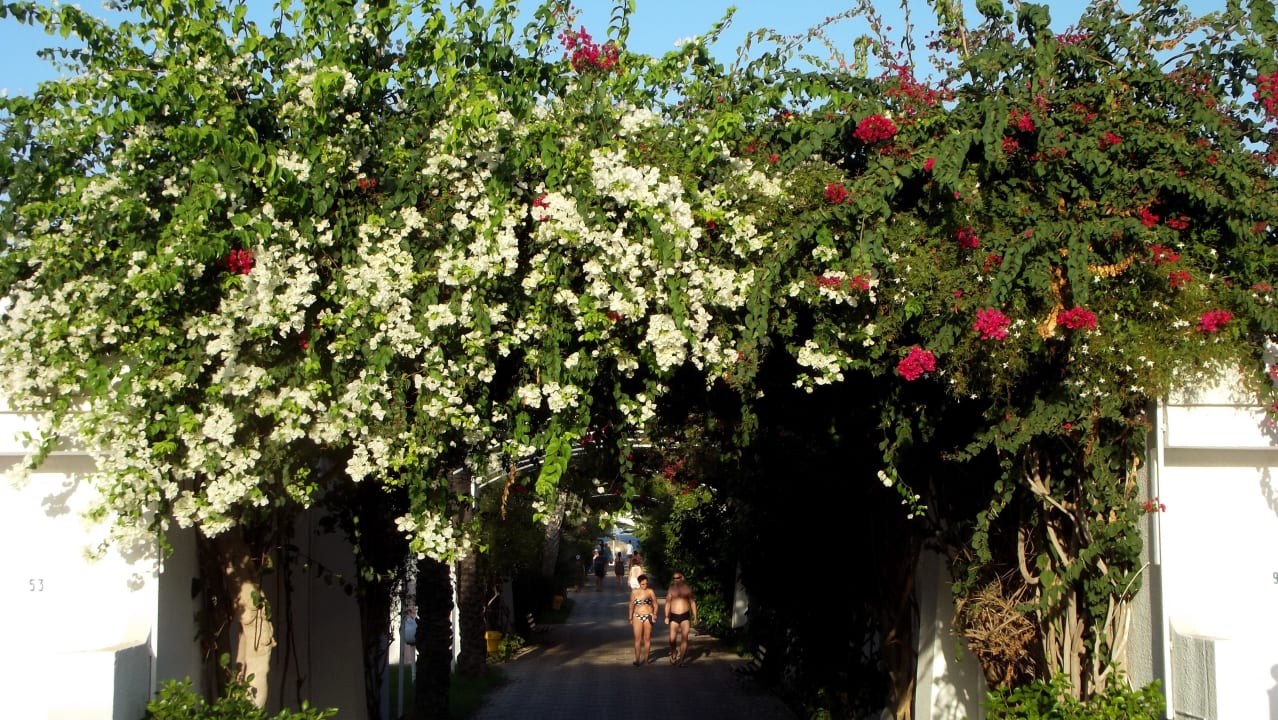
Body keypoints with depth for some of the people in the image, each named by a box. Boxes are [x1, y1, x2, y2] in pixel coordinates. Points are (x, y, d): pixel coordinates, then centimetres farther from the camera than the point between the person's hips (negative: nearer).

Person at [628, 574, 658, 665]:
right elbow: (631, 605, 11)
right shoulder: (634, 592, 3)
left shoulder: (650, 591, -1)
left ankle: (646, 658, 13)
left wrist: (654, 614, -14)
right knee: (637, 639, -5)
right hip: (637, 617, 1)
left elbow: (655, 604, 2)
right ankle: (637, 659, -4)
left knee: (647, 639, 4)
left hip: (648, 617, -1)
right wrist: (630, 617, 11)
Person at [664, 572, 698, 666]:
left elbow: (692, 602, 8)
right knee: (672, 639, -1)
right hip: (674, 616, 1)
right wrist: (666, 616, -3)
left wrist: (695, 617, 4)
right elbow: (667, 603, 4)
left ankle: (682, 659, -4)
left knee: (684, 638, -9)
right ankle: (673, 653, 27)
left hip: (685, 616, -1)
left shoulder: (687, 588, 3)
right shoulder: (671, 588, 3)